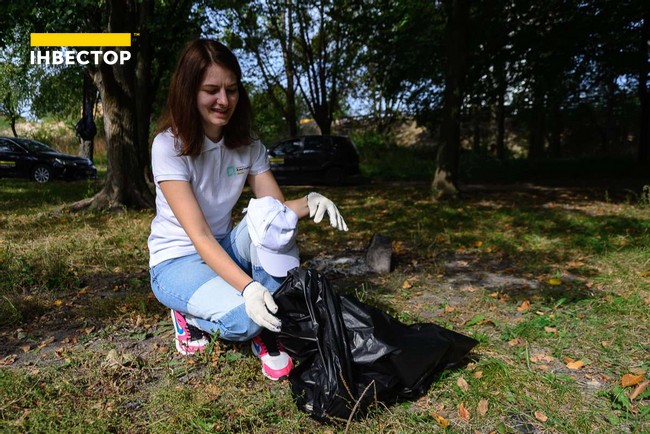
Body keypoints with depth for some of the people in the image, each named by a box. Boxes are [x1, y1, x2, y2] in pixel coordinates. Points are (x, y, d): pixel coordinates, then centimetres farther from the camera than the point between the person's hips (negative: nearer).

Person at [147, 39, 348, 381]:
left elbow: (279, 209, -9)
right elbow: (198, 234, -28)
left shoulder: (247, 144, -4)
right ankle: (188, 313, 3)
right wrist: (248, 287, -42)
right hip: (177, 261, -4)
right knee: (242, 318, -33)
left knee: (270, 212, -28)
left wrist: (310, 201, -32)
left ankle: (269, 331, -17)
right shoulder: (169, 145, -20)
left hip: (225, 249, 5)